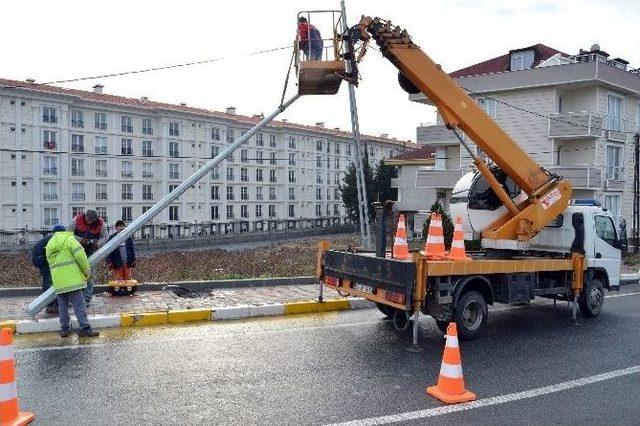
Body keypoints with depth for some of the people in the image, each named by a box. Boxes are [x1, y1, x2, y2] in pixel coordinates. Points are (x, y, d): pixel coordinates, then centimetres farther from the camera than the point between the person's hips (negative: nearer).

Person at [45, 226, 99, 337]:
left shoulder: (49, 245, 21)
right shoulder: (68, 239, -1)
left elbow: (51, 263, 21)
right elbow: (80, 255, -13)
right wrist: (87, 270, -2)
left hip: (58, 281, 6)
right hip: (71, 278, -6)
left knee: (62, 306, 14)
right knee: (79, 305, -5)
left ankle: (64, 329, 18)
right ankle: (85, 329, -6)